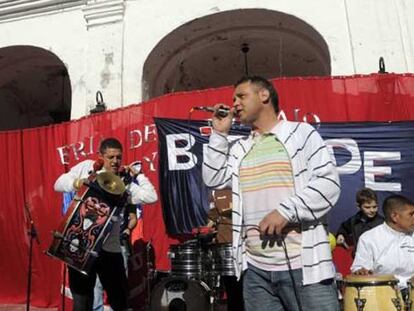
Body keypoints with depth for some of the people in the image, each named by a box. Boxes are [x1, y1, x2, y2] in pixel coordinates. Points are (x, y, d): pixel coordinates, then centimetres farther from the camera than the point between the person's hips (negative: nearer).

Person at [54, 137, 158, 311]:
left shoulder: (124, 184, 4)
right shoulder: (86, 166, 4)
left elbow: (151, 197, -7)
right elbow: (59, 184, 5)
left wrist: (136, 174, -1)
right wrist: (76, 182, -15)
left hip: (109, 249, 1)